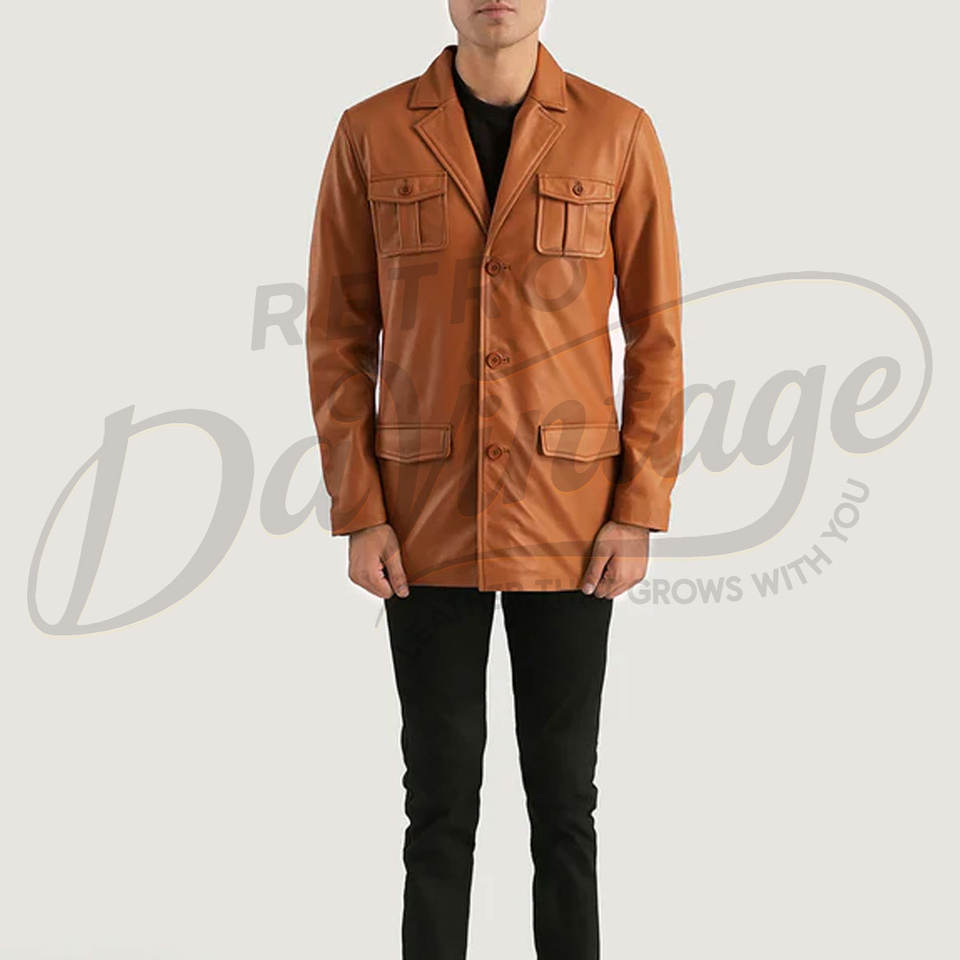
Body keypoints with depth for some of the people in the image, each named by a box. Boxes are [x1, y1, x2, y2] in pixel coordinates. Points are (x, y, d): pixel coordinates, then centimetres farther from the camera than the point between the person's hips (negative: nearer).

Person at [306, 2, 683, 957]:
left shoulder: (616, 133, -2)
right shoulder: (371, 135, -1)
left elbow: (656, 333, 0)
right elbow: (338, 333, 1)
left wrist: (639, 511, -6)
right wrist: (357, 512, -5)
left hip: (567, 518, 0)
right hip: (426, 520, 1)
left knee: (564, 794, 9)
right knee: (439, 795, 9)